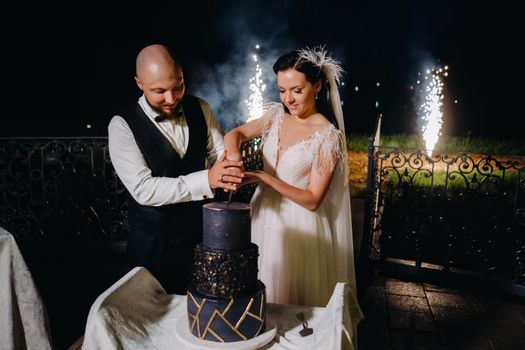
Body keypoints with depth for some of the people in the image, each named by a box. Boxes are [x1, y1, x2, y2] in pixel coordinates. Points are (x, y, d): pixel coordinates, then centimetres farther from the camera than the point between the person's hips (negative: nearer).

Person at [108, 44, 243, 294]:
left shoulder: (199, 108, -3)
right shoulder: (122, 126, -17)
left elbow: (220, 152, -2)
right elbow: (143, 189, -23)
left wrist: (230, 170, -27)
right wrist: (206, 179, -33)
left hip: (201, 233, 4)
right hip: (153, 244, -3)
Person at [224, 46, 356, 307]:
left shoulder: (328, 136, -15)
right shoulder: (276, 115, 1)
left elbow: (313, 200, -16)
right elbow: (235, 133, 5)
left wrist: (264, 177, -24)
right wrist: (233, 153, -19)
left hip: (299, 225, -5)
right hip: (263, 215, 5)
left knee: (295, 303, 11)